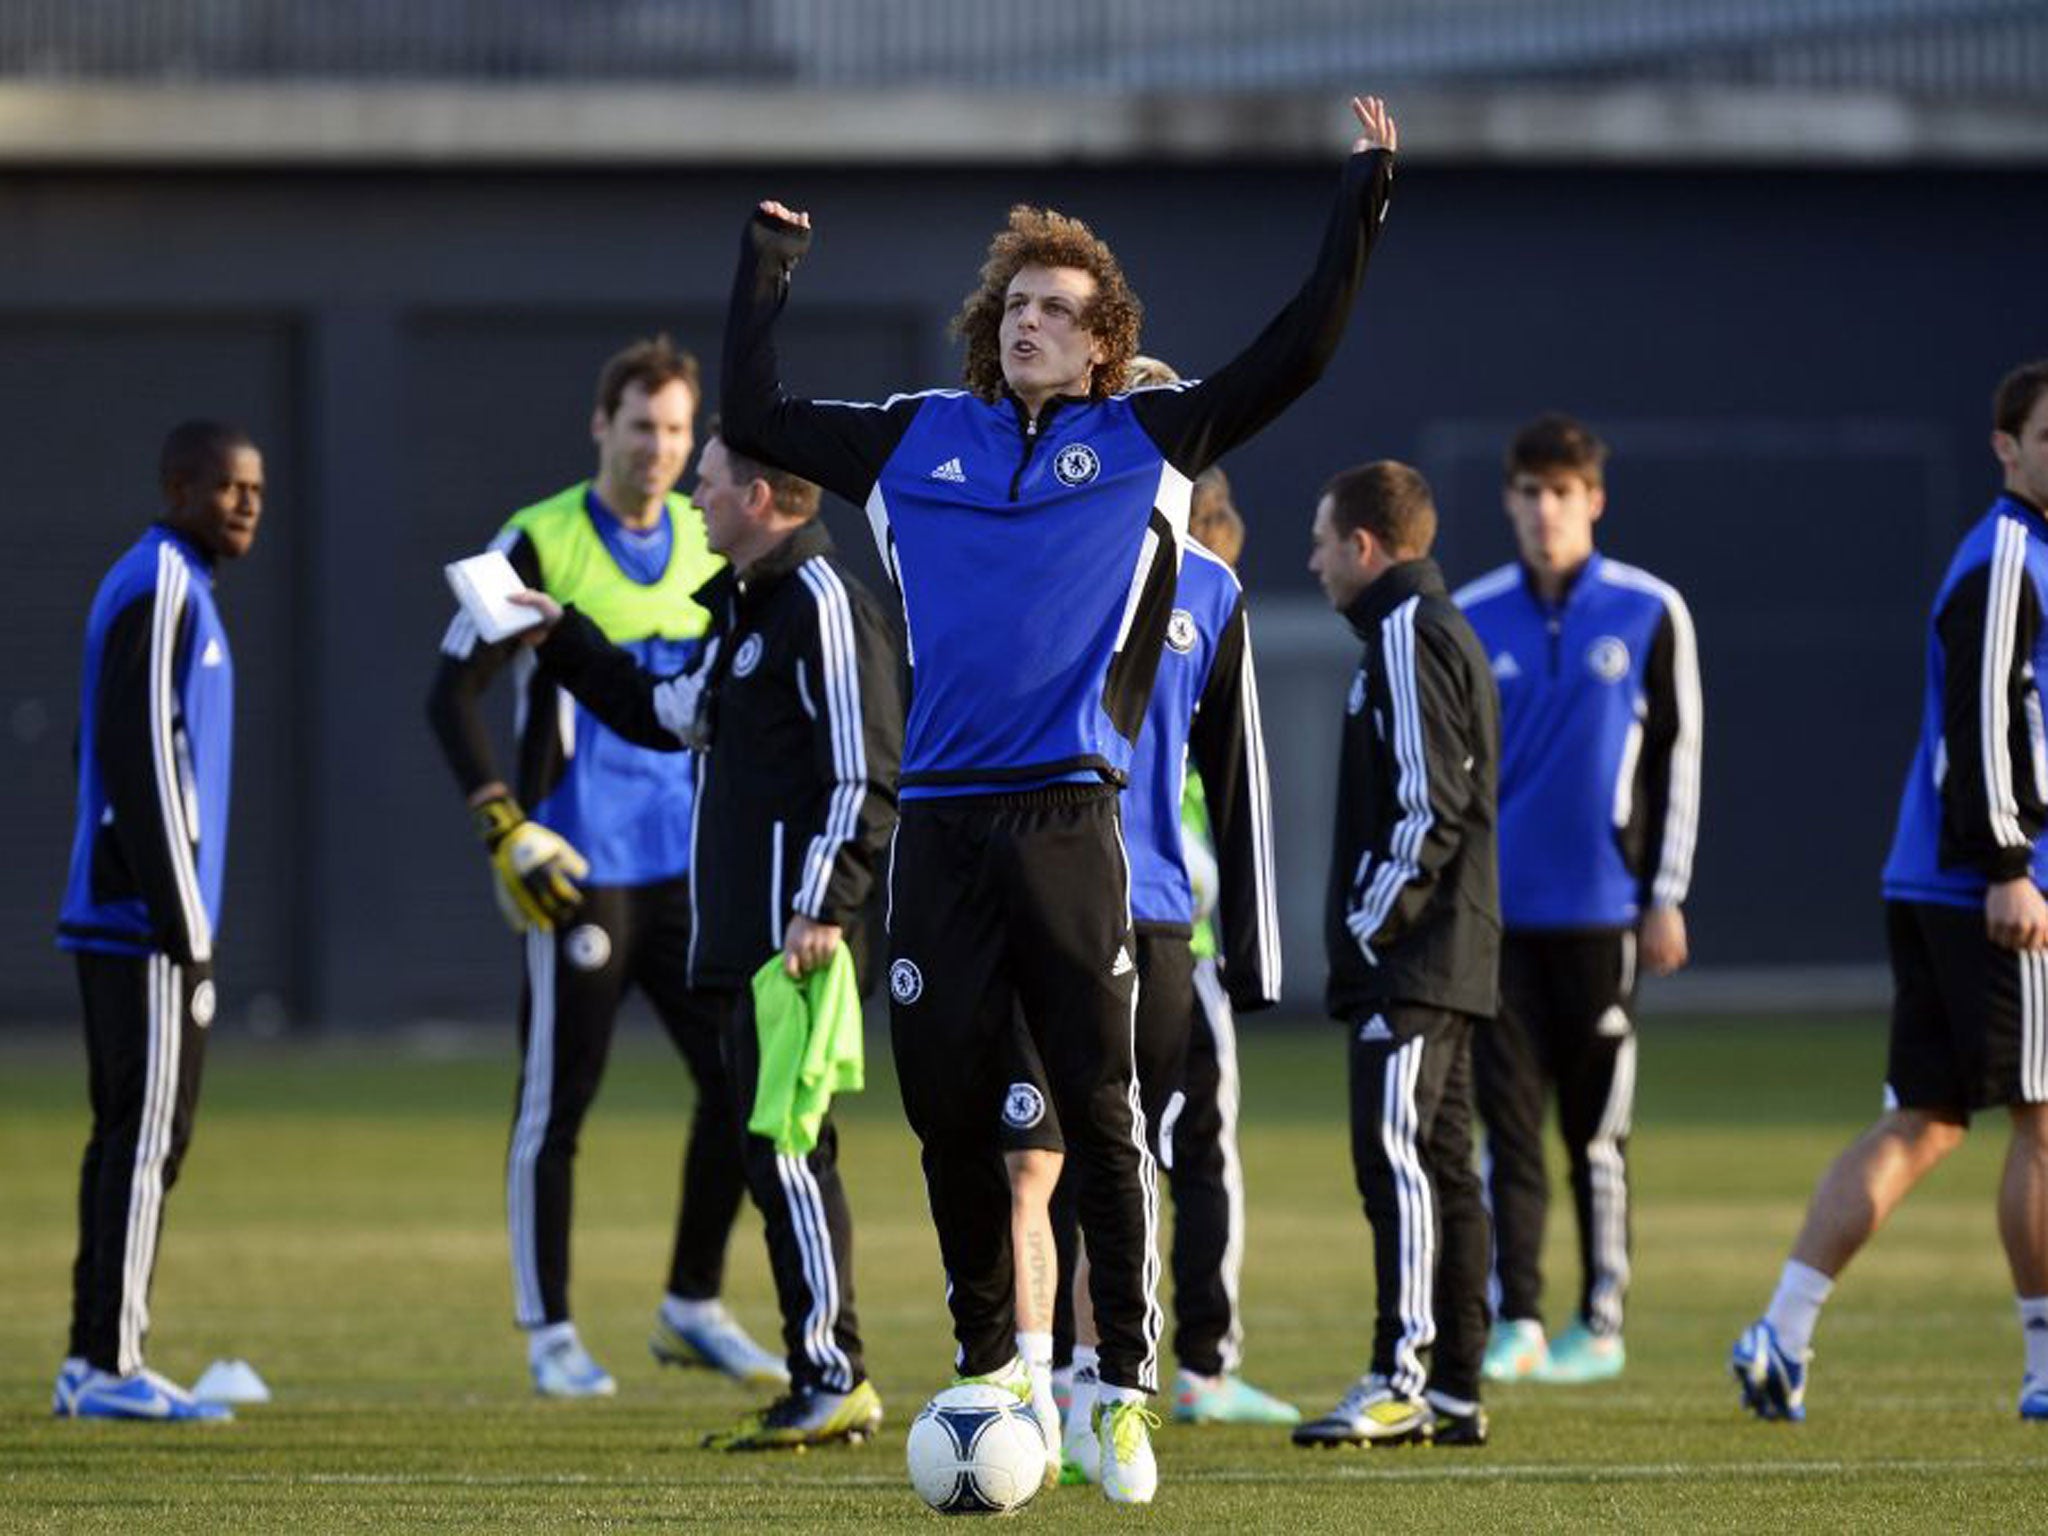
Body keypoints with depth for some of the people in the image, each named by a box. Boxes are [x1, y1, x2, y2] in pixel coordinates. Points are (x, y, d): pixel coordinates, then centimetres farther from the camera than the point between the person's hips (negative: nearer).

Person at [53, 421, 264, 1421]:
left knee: (130, 1134, 11)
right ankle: (108, 1366, -9)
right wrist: (184, 926, -19)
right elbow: (145, 766, -19)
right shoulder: (162, 592, -12)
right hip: (145, 922, -10)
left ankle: (94, 1362, 12)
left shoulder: (150, 587, 18)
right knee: (147, 1135, -9)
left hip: (112, 917, 10)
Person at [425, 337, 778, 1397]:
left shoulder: (712, 544, 10)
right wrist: (508, 831, -14)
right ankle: (549, 1335, 7)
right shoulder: (539, 544, -6)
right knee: (557, 1102, -1)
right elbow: (454, 693, -6)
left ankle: (693, 1310, 15)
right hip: (581, 871, -5)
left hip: (688, 865, 5)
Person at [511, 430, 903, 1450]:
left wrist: (823, 906, -23)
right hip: (743, 935, 10)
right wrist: (562, 639, 32)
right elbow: (669, 716, 34)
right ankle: (819, 1388, 12)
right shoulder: (747, 609, 21)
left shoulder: (821, 601, -11)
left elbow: (865, 773, -16)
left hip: (796, 931, -10)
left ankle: (835, 1378, -11)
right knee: (773, 1150, 9)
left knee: (786, 1144, -12)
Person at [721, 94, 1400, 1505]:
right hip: (941, 820, 3)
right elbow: (755, 422, 22)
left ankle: (1128, 1393, -4)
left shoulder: (1145, 441, 8)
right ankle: (990, 1362, 21)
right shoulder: (918, 440, 15)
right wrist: (763, 276, 23)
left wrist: (1364, 200, 4)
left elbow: (1294, 359, 5)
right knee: (948, 1108, 6)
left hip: (1068, 818, -3)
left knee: (1103, 1111, -6)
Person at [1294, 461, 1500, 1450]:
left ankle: (1402, 1377, -19)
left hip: (1412, 957, -11)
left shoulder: (1409, 637, -11)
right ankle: (1455, 1389, 12)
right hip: (1447, 955, 11)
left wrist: (1369, 926, -16)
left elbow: (1428, 806, -19)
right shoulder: (1443, 631, 20)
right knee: (1439, 1161, 10)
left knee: (1394, 1151, -14)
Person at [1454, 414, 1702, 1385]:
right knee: (1505, 1120, -4)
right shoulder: (1469, 621, 6)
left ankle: (1601, 1321, 12)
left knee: (1597, 1125, 3)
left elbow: (1676, 756, 3)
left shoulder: (1649, 615, 1)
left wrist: (1666, 897, -1)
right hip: (1496, 909, 2)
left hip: (1603, 906, -1)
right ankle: (1515, 1319, -3)